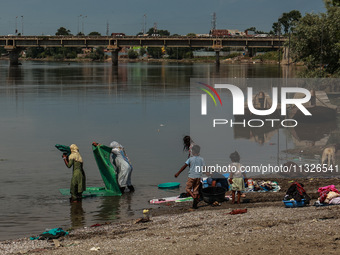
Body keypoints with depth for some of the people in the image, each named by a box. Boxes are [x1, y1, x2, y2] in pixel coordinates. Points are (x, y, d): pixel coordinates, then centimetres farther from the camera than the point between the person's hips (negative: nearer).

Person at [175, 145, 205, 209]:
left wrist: (178, 173, 0)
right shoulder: (201, 159, 3)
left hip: (191, 176, -3)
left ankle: (194, 197, -19)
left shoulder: (190, 159, -5)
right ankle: (195, 204, 6)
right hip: (198, 177, 4)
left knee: (188, 188, 8)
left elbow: (184, 166, -6)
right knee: (196, 190, 9)